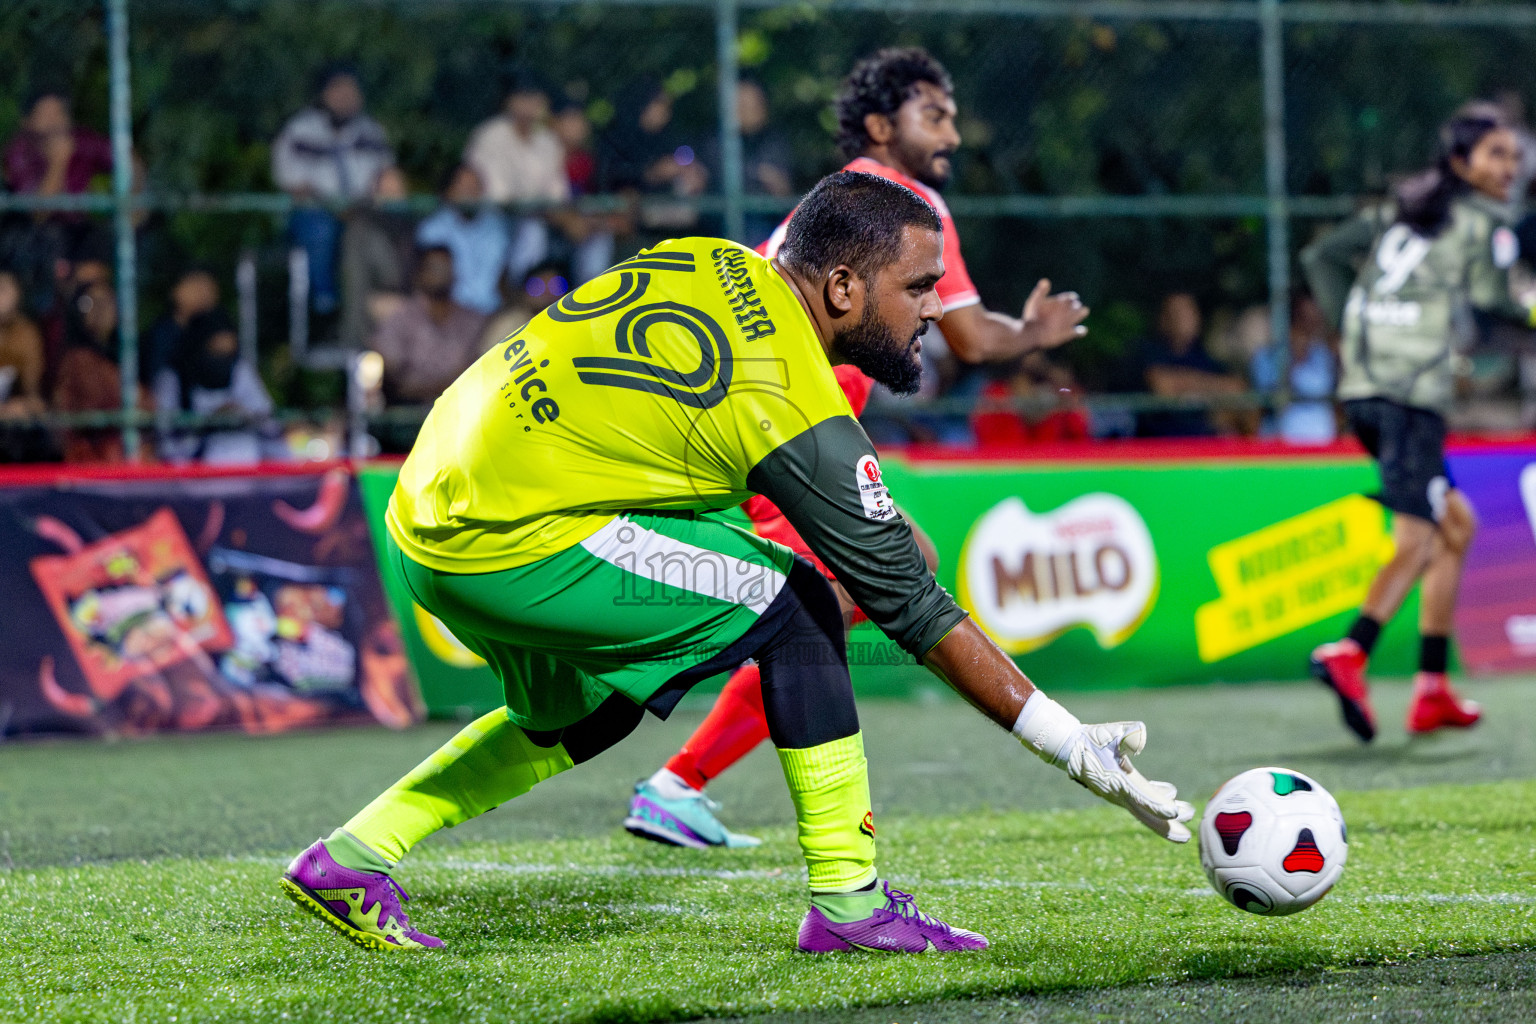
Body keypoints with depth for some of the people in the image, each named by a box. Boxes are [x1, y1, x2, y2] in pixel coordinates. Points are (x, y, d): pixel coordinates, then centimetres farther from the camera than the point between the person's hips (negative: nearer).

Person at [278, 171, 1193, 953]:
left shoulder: (714, 262, 7)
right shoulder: (799, 416, -15)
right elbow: (911, 605, -11)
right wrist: (1075, 747, -6)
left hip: (426, 514, 9)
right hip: (510, 548, -9)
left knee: (585, 716, 28)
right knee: (791, 601, -7)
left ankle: (355, 855, 26)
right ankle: (848, 899, -4)